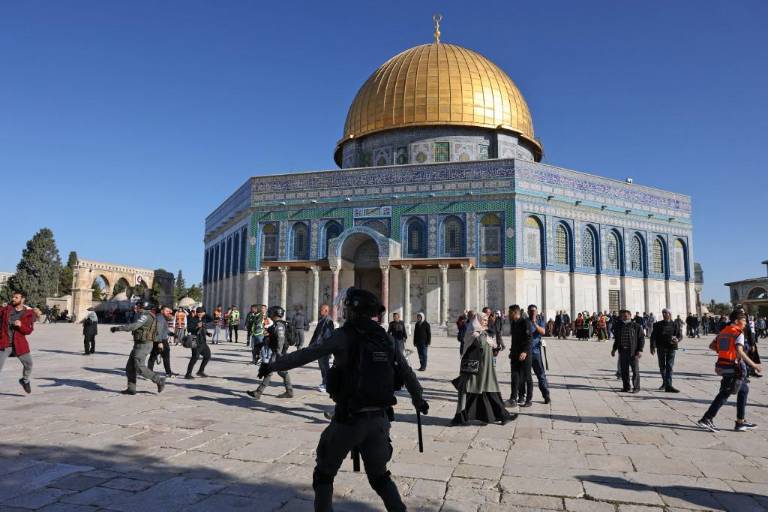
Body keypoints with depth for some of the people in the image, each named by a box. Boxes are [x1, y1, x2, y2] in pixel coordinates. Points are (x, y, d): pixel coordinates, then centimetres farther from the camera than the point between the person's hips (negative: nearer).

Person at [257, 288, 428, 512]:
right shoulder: (385, 338, 6)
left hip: (349, 419, -5)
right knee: (379, 476, 22)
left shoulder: (345, 335, -9)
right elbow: (407, 373, 12)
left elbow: (308, 354, -10)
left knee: (324, 472, 17)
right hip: (380, 418, 5)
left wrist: (272, 365, -1)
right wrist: (419, 401, 27)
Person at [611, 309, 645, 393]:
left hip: (633, 352, -4)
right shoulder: (618, 326, 11)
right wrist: (614, 349, 18)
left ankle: (636, 387, 9)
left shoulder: (636, 326, -2)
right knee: (624, 370, 8)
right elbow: (616, 339, 20)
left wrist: (640, 350, -10)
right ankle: (626, 387, 18)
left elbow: (641, 339, -2)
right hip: (622, 352, 4)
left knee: (635, 370, 0)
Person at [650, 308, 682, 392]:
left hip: (671, 348, -2)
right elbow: (653, 336, 3)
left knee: (669, 367, -8)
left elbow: (680, 335, 5)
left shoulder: (674, 325, 4)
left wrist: (677, 339, -19)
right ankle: (664, 382, 30)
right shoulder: (658, 325, 5)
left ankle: (668, 386, -10)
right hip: (661, 348, 2)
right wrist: (652, 347, -6)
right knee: (662, 366, 12)